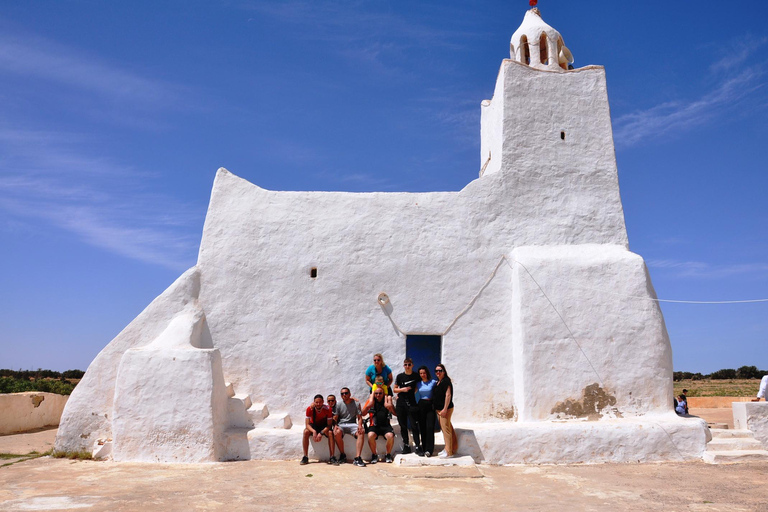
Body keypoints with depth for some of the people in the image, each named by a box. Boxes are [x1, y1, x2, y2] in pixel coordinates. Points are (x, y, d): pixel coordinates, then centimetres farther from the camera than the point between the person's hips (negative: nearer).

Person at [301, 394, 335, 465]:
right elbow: (307, 424, -22)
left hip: (324, 426, -1)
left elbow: (329, 425, -21)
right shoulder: (309, 409, -22)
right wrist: (313, 431, -42)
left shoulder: (328, 409, -24)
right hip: (313, 425, 1)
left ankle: (332, 457, -27)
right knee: (306, 432, -30)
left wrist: (321, 433, -37)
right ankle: (305, 457, -23)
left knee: (330, 433, -32)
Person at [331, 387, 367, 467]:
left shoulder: (356, 403, 8)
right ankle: (342, 455, -13)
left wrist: (360, 425, -15)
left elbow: (359, 417, 6)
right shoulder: (338, 405, 7)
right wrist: (335, 426, -16)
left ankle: (357, 458, -35)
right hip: (341, 424, 0)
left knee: (361, 432, -32)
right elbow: (334, 418, 5)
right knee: (337, 433, -35)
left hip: (352, 424, 0)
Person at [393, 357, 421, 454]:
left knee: (414, 425, -7)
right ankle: (406, 446, 14)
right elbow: (395, 389, 7)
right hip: (401, 403, 2)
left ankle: (417, 446, -1)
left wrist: (413, 392, 4)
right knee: (403, 426, 6)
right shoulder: (400, 376, 3)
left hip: (411, 403, -2)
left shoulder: (416, 376, 1)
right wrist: (402, 389, -11)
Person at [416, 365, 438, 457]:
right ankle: (424, 448, 12)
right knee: (422, 428, 4)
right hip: (421, 405, 3)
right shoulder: (419, 383, 8)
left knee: (430, 427, -9)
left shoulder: (433, 382, -2)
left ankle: (429, 449, -6)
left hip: (430, 405, -3)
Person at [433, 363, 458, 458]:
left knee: (446, 429, -8)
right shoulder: (438, 382, 15)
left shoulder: (446, 381, -13)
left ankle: (449, 452, -3)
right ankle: (447, 449, 25)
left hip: (445, 409, -10)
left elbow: (448, 395, -19)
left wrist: (445, 409, -22)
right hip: (439, 409, 10)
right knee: (444, 428, 15)